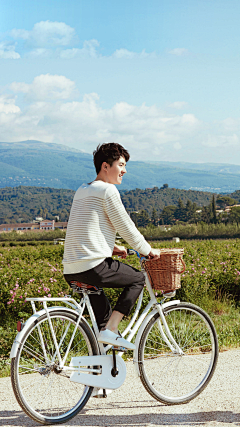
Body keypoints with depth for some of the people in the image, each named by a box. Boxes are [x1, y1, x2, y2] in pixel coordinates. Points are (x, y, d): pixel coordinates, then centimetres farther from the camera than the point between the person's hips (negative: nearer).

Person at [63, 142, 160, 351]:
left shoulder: (82, 191, 19)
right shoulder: (108, 190, -8)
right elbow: (126, 227, -5)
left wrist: (111, 247, 28)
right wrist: (147, 250, 10)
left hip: (70, 271, 9)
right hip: (93, 266, -9)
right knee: (138, 278, 10)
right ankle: (110, 330, 0)